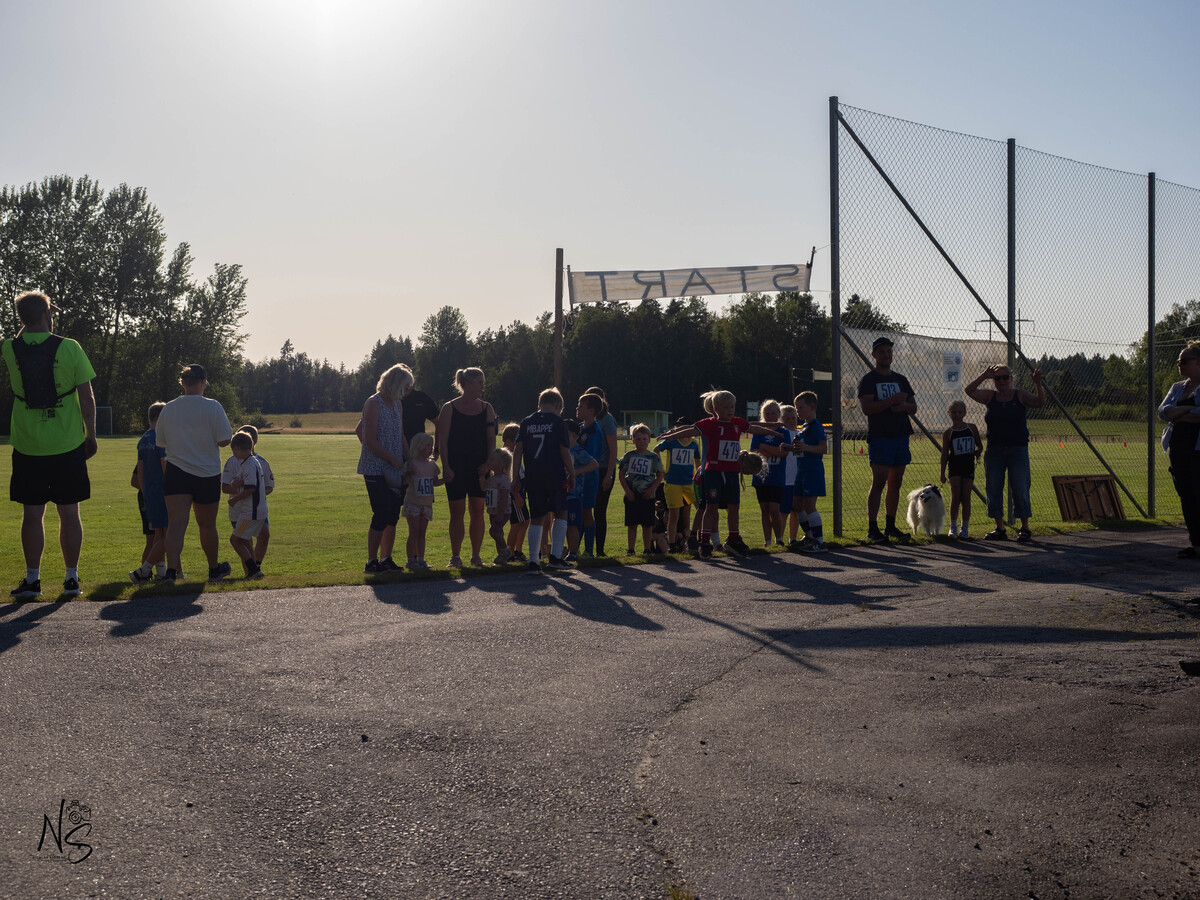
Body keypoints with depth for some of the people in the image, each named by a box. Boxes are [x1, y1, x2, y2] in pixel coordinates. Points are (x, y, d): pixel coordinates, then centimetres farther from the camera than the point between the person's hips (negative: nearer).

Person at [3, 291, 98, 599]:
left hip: (28, 446, 1)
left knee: (32, 513, 6)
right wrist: (91, 434, 5)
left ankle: (32, 579, 8)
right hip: (68, 445, -1)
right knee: (69, 512, 6)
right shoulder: (69, 347, -7)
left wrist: (29, 325, 19)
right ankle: (71, 579, 10)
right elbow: (86, 396, -4)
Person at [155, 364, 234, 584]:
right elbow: (225, 440, -10)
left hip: (176, 473, 1)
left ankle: (172, 569, -25)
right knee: (207, 525, 13)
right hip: (207, 474, -1)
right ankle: (214, 569, 31)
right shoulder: (212, 407, -8)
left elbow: (161, 442, 11)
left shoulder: (168, 409, 3)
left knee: (177, 521, -7)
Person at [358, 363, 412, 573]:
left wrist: (407, 461, 12)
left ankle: (386, 559, 16)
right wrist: (393, 459, -15)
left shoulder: (398, 404, 16)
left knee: (392, 516, 8)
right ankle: (371, 562, -2)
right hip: (376, 469, -8)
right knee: (381, 515, -9)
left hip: (395, 470, 8)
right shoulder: (373, 404, -10)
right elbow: (370, 440, -16)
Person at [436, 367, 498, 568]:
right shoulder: (449, 409, -1)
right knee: (457, 512, -1)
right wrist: (445, 467, -11)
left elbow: (491, 439, 8)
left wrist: (488, 463, -5)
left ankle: (476, 555, 11)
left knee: (478, 510, 2)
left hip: (479, 468, 3)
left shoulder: (486, 408, 8)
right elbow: (442, 440, -3)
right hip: (456, 468, -3)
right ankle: (455, 556, 9)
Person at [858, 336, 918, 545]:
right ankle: (872, 529, -9)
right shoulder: (868, 380, 0)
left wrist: (904, 406, -6)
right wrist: (891, 400, -22)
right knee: (879, 482, -11)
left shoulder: (900, 380, 19)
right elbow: (866, 408, -14)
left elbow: (913, 408, 17)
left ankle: (890, 526, 15)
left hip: (900, 436, 6)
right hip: (879, 437, -6)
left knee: (895, 483, 8)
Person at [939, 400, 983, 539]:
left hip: (968, 466, 1)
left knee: (966, 497, 1)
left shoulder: (972, 428, 5)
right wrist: (942, 473, 1)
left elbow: (979, 445, 15)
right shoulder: (948, 433, 1)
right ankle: (953, 527, 6)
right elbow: (945, 454, 4)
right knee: (955, 497, -4)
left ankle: (965, 528, 9)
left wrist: (978, 451, -9)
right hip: (954, 466, -1)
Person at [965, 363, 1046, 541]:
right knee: (993, 490, 2)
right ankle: (1000, 529, 11)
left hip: (1017, 450, -3)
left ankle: (1024, 528, 8)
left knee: (1020, 490, -3)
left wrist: (1038, 384, -25)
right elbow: (969, 391, -2)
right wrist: (984, 376, -9)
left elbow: (1040, 403, -12)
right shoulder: (990, 397, 9)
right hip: (994, 451, 3)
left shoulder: (1021, 396, 2)